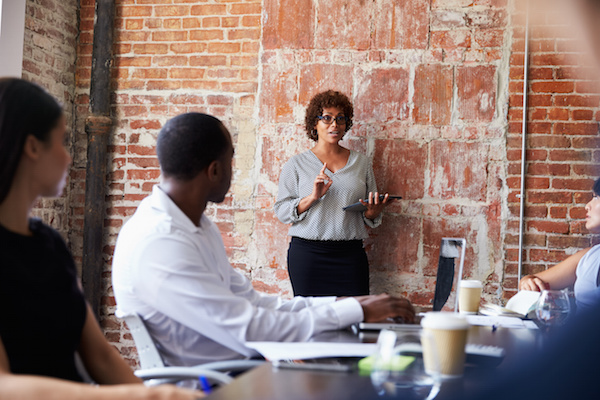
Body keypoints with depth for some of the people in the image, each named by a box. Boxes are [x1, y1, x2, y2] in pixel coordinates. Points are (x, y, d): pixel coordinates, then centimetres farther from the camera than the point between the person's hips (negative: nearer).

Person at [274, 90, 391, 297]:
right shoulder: (297, 163, 8)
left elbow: (371, 216, 16)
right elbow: (282, 211, 1)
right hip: (308, 254, -1)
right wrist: (313, 197, -13)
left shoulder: (361, 162, 14)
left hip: (351, 255, 2)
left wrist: (373, 211, -6)